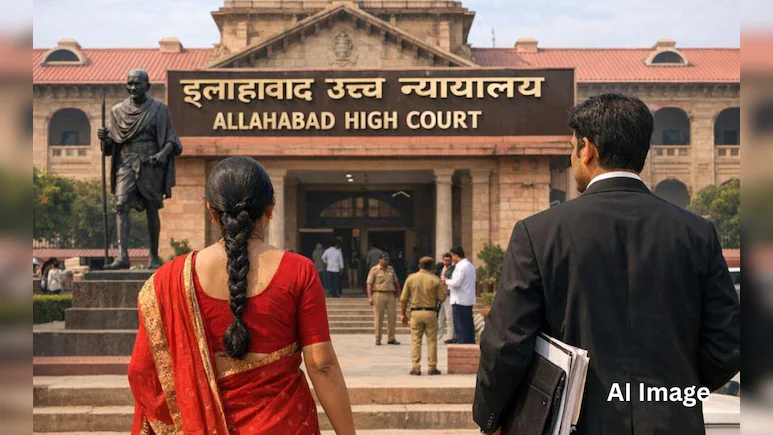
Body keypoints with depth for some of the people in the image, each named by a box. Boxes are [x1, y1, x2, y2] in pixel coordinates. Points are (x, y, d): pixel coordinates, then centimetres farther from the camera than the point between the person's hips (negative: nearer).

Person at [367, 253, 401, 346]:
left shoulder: (391, 269, 14)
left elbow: (396, 282, 23)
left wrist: (397, 293, 17)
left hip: (390, 295, 5)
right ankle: (378, 339, 8)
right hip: (379, 294, -4)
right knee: (378, 318, 0)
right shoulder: (374, 270, -1)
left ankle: (391, 338, 11)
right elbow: (369, 284, -5)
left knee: (392, 317, 3)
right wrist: (370, 297, -14)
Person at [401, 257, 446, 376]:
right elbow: (442, 298, -5)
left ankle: (416, 368, 3)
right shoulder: (435, 280, -4)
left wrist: (404, 314, 9)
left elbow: (403, 299, 0)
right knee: (431, 340, 7)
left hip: (415, 312, 1)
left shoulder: (411, 278, 0)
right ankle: (432, 368, 8)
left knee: (415, 340, 6)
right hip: (430, 312, -1)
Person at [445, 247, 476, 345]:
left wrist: (447, 281, -4)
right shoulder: (470, 265, 17)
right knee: (469, 324, 13)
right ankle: (471, 343, 16)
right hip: (469, 300, 10)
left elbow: (456, 282, -23)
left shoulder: (460, 266, -15)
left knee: (460, 325, -7)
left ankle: (462, 343, -9)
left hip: (459, 300, -10)